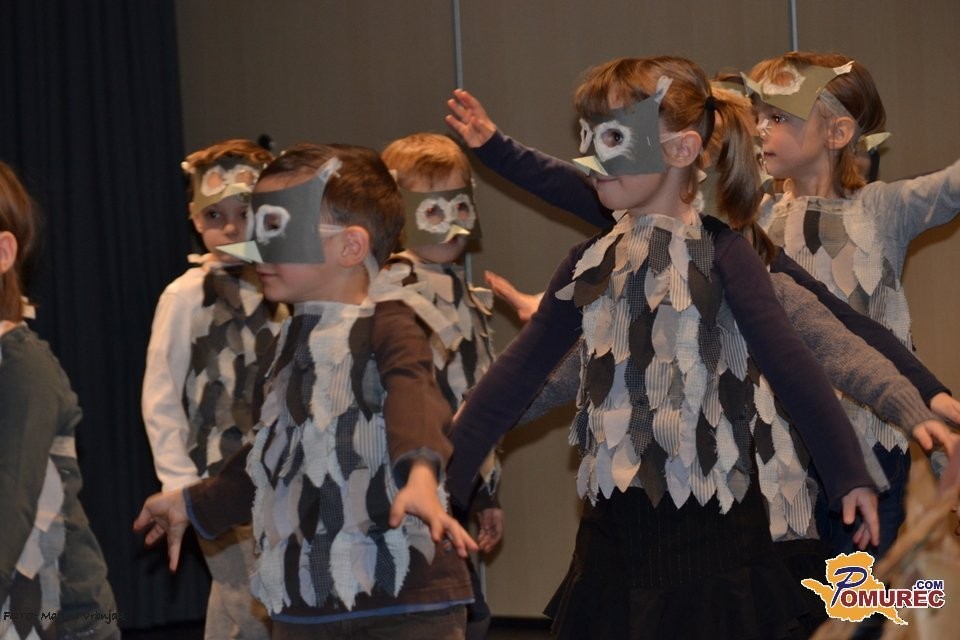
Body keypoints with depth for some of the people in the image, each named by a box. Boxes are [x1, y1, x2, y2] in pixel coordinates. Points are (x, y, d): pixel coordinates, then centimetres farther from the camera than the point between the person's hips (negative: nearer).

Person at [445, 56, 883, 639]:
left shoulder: (720, 255, -7)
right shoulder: (592, 263, 7)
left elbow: (793, 370, -12)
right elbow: (517, 375, 8)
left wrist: (852, 478, -15)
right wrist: (442, 479, 6)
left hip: (710, 526, -5)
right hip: (617, 532, 5)